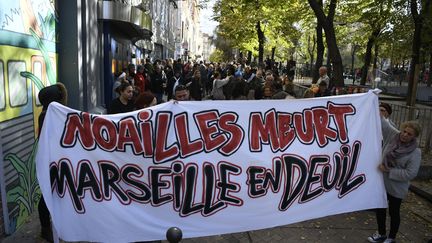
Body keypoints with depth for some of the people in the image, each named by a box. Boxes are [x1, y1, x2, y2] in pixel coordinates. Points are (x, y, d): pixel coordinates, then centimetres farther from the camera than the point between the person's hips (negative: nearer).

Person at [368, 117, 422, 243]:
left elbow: (410, 173, -21)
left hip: (397, 188, -5)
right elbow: (382, 123, -3)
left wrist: (388, 170, -23)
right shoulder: (394, 136, -6)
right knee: (380, 209, 17)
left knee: (394, 212, 13)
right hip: (382, 183, 5)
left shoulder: (415, 152, -17)